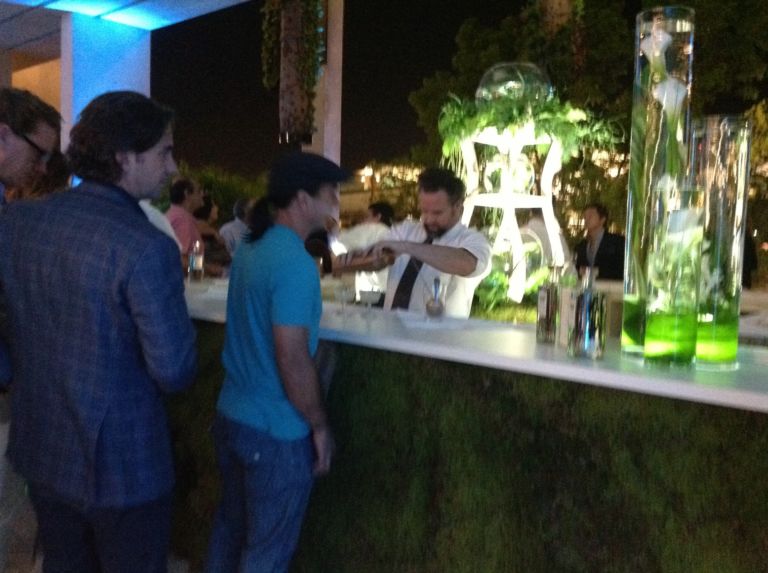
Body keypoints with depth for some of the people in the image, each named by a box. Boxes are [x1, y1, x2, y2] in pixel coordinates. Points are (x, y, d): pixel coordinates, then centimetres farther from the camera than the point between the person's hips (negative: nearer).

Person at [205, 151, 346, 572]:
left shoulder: (249, 249, 5)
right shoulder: (295, 263, -23)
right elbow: (293, 362, -23)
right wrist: (320, 426, -12)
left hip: (231, 416, 9)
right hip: (275, 431, -8)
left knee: (230, 528, 23)